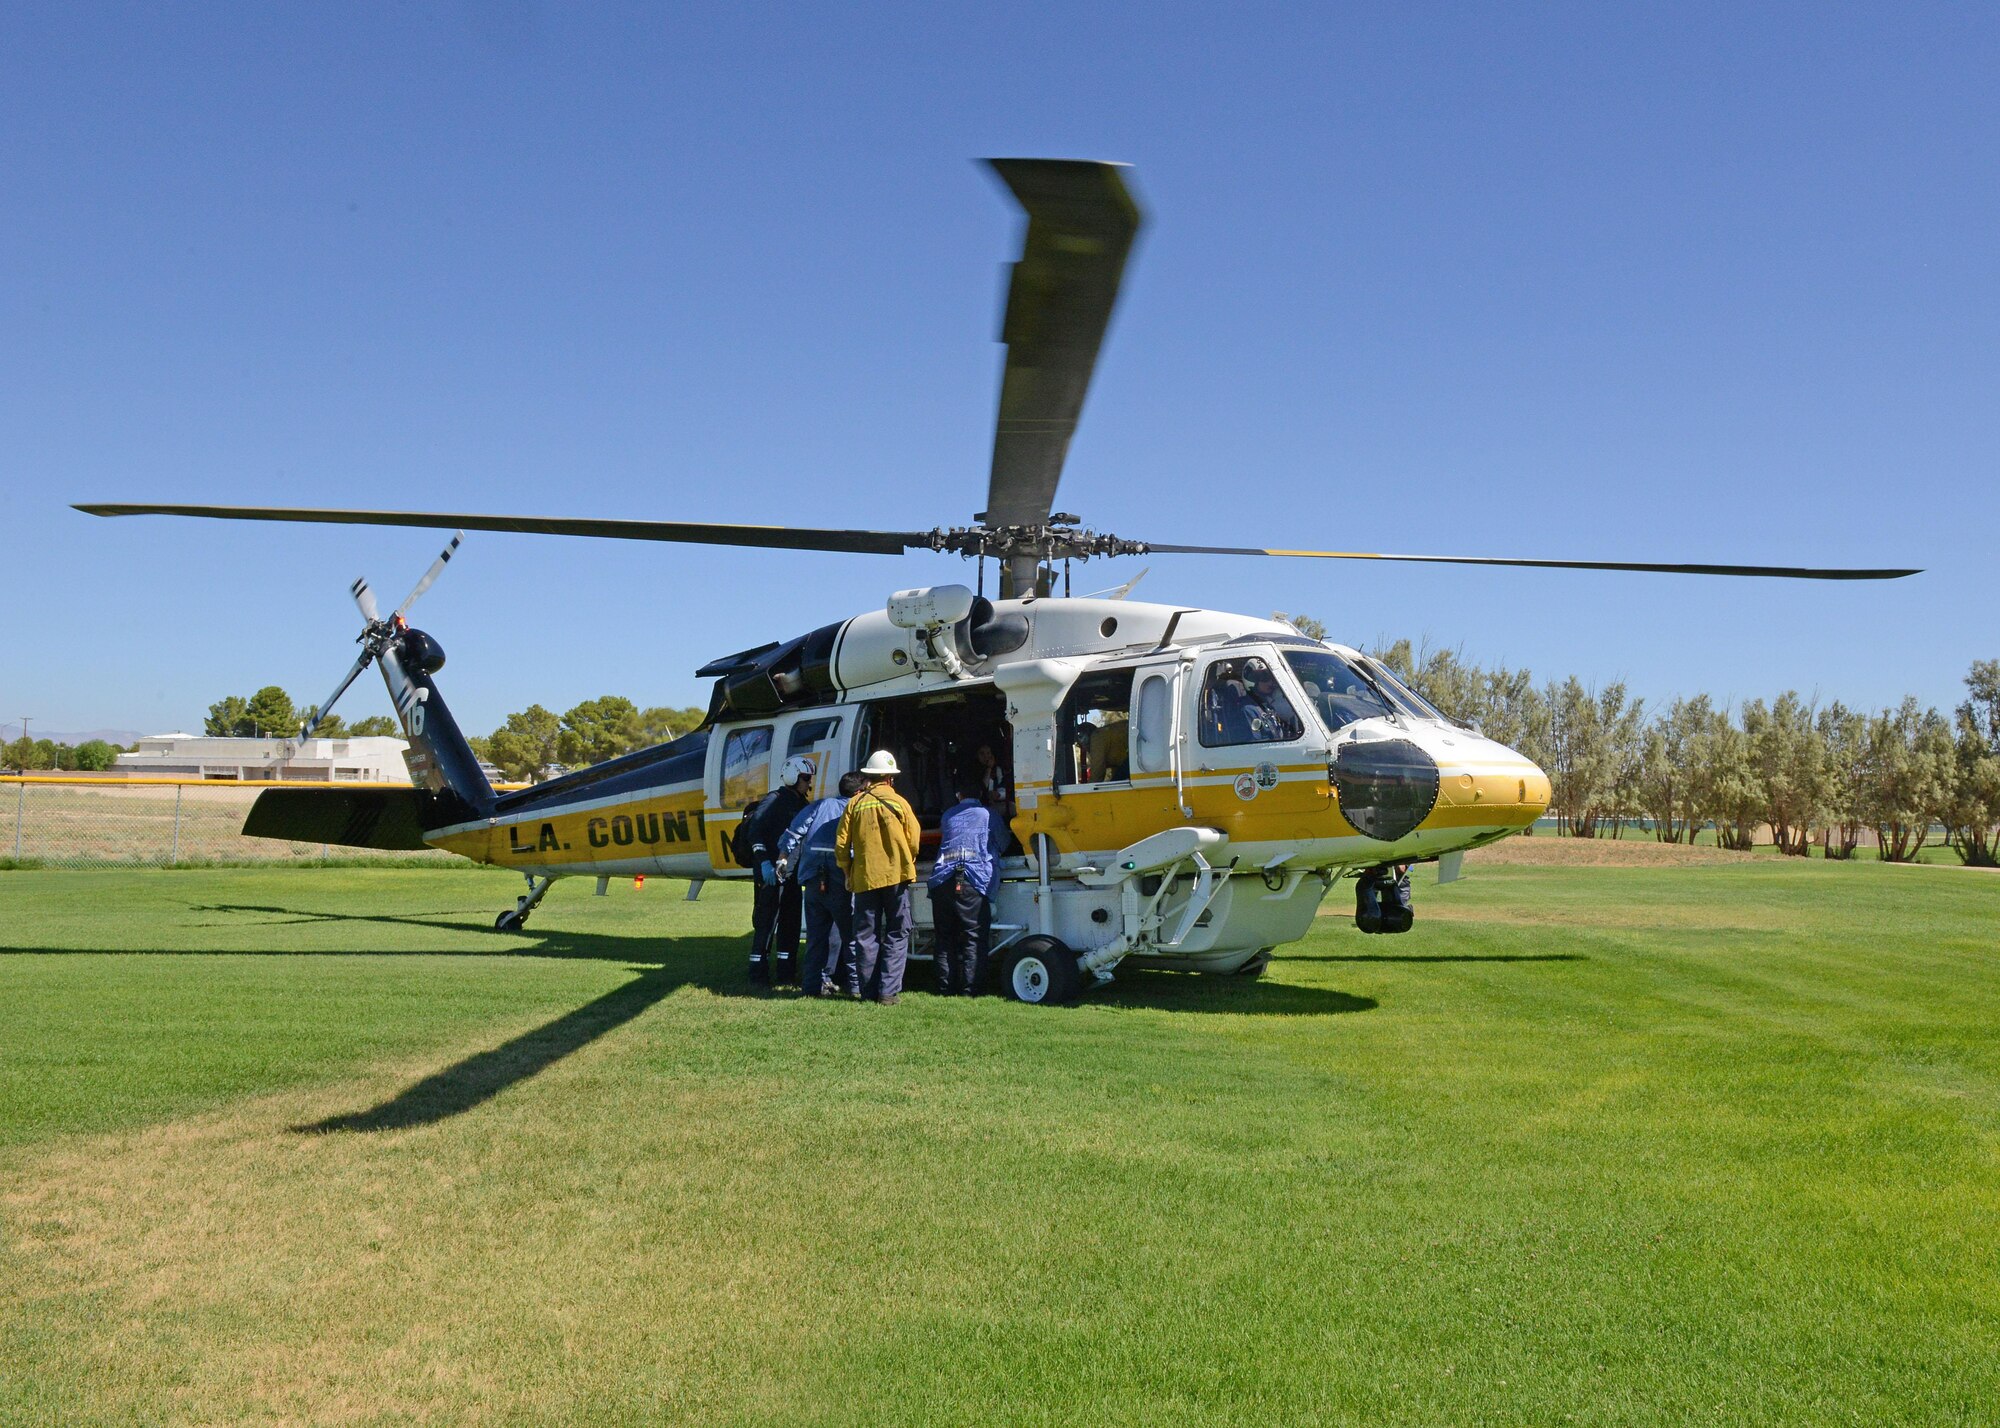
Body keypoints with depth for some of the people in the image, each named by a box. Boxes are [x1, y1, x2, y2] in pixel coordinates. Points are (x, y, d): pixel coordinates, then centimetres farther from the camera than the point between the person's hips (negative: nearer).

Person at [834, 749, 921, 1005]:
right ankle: (889, 991, -3)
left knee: (866, 936, 9)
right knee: (896, 935, 4)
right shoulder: (899, 803, -2)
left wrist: (848, 874, 15)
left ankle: (869, 991, 11)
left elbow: (841, 845, 2)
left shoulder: (855, 803, 2)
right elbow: (913, 842, 0)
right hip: (896, 876, -2)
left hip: (864, 877, 2)